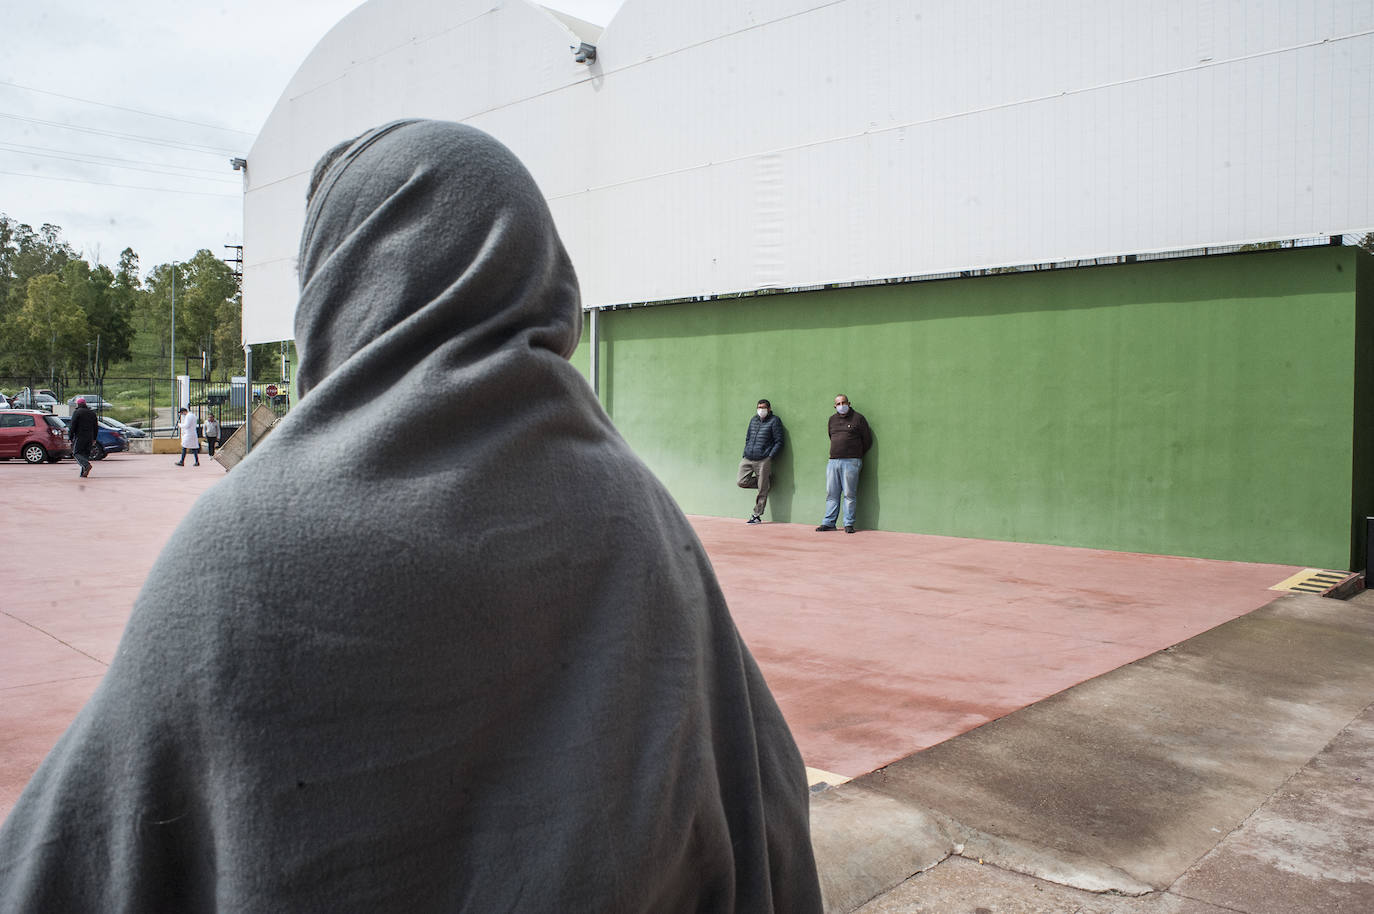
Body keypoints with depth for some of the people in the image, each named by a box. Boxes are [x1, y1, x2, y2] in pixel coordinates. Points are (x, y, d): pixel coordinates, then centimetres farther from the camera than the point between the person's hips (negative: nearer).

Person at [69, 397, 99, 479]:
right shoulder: (92, 412, 13)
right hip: (89, 437, 6)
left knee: (76, 453, -2)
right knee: (86, 454, 8)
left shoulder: (77, 412, -5)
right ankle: (83, 473, 4)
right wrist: (94, 438, 21)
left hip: (80, 436, -6)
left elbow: (73, 426, -9)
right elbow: (96, 427, 16)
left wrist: (71, 437, -4)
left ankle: (86, 465, -26)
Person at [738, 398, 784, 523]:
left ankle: (757, 515, 7)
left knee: (762, 490, -3)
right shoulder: (753, 419, 17)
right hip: (748, 459, 6)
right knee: (742, 482, -4)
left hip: (763, 460, -6)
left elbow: (779, 442, -3)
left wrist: (770, 456, -11)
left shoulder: (774, 421, 0)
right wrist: (745, 452, 13)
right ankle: (766, 482, 18)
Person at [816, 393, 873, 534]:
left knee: (850, 494, -4)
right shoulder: (832, 420, 16)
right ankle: (828, 522, 9)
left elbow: (867, 441, 7)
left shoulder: (858, 418, 3)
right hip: (833, 461, 5)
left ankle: (849, 524, 0)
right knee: (831, 494, 5)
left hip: (851, 462, -5)